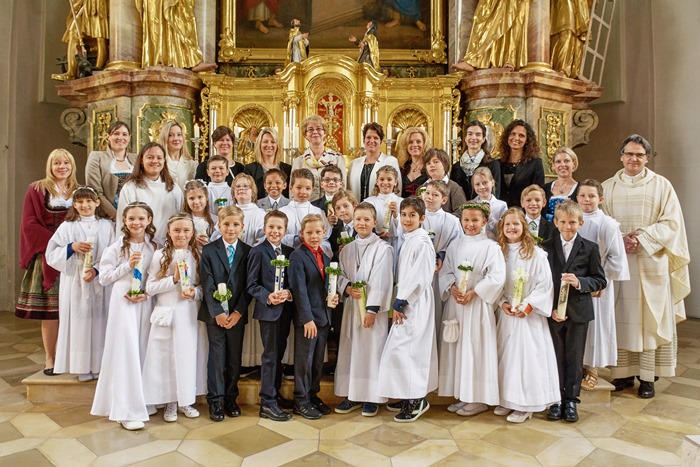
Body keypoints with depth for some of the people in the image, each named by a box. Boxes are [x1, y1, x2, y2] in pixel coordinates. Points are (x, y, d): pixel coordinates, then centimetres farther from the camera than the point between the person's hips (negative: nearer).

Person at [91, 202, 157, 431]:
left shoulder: (154, 247, 5)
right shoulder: (116, 247, -2)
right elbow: (103, 278, -3)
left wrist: (147, 294, -11)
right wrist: (127, 265, -13)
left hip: (146, 303, 3)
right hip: (123, 303, -3)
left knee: (143, 351, 9)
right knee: (125, 351, -3)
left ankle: (141, 401, 23)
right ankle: (127, 410, 3)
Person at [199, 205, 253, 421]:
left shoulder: (248, 252, 3)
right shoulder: (209, 250, 0)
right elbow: (207, 285, -6)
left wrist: (238, 312, -9)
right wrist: (217, 312, -13)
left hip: (237, 314, 1)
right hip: (215, 313, -1)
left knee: (235, 358, 9)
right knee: (217, 357, 3)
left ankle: (231, 398, 23)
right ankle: (215, 400, 15)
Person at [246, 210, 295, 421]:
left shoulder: (289, 252, 9)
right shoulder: (258, 252, -6)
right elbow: (252, 285, -8)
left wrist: (288, 293, -11)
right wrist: (268, 297, -22)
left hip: (286, 309, 6)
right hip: (268, 310, -6)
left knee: (279, 354, 16)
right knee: (270, 355, -2)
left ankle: (275, 394, 31)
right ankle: (267, 402, 6)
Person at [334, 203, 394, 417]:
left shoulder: (383, 248, -7)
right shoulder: (347, 249, 10)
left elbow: (381, 281, -12)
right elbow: (341, 275, 13)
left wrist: (372, 309, -16)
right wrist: (347, 288, -9)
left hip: (373, 308, -5)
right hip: (352, 305, 5)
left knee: (371, 349, 0)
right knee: (350, 349, 9)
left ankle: (371, 397, 14)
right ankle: (352, 395, 22)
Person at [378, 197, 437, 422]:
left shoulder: (422, 243, -15)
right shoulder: (407, 241, 12)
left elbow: (419, 279, -19)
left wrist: (399, 303, -14)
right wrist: (397, 303, 8)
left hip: (415, 304, -9)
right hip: (405, 303, 9)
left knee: (402, 348, -8)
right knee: (411, 349, 14)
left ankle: (416, 400, 5)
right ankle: (410, 396, 24)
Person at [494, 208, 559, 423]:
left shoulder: (536, 253, -8)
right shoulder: (499, 252, 5)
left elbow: (545, 284, -10)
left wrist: (528, 305, -16)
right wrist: (503, 303, -8)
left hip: (529, 314, -4)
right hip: (506, 313, 5)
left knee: (526, 355, -1)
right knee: (506, 355, 10)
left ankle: (525, 405, 10)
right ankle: (507, 399, 22)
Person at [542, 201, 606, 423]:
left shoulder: (590, 248, 0)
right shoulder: (546, 247, 0)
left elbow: (600, 280, 1)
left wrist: (580, 282, -18)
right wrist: (550, 308, -9)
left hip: (578, 311, 0)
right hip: (553, 311, 0)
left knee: (574, 358, 9)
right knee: (556, 357, 10)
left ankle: (571, 400, 22)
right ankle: (556, 400, 21)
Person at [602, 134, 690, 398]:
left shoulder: (661, 185, 5)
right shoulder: (608, 187, 9)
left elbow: (671, 223, -1)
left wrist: (642, 237, -14)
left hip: (650, 262, -1)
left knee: (650, 319, 2)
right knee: (620, 318, 3)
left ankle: (648, 377, 10)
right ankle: (624, 373, 12)